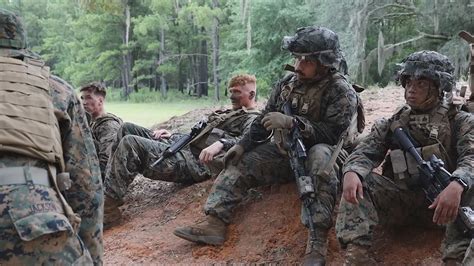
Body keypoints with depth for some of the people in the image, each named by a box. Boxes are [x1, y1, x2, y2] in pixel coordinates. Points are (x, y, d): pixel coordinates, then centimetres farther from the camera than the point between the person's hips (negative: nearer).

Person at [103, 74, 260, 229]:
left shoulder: (252, 119, 1)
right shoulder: (227, 113, 29)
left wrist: (221, 143, -39)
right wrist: (172, 135, 16)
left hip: (195, 163, -10)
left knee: (130, 143, -25)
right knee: (127, 129, 7)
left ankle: (107, 209, -23)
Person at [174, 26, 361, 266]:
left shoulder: (341, 92, -14)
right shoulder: (288, 83, 4)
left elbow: (334, 133, -25)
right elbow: (264, 119, 12)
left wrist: (292, 122, -33)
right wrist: (242, 145, 0)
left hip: (319, 153, -7)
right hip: (284, 152, 7)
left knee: (321, 156, -40)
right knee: (239, 163, -4)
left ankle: (317, 238, -42)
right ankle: (215, 223, -15)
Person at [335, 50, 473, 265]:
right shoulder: (391, 124, 15)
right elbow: (365, 153, 2)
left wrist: (456, 184, -38)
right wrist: (351, 172, -25)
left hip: (441, 200, -3)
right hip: (399, 201, 3)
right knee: (357, 179, -17)